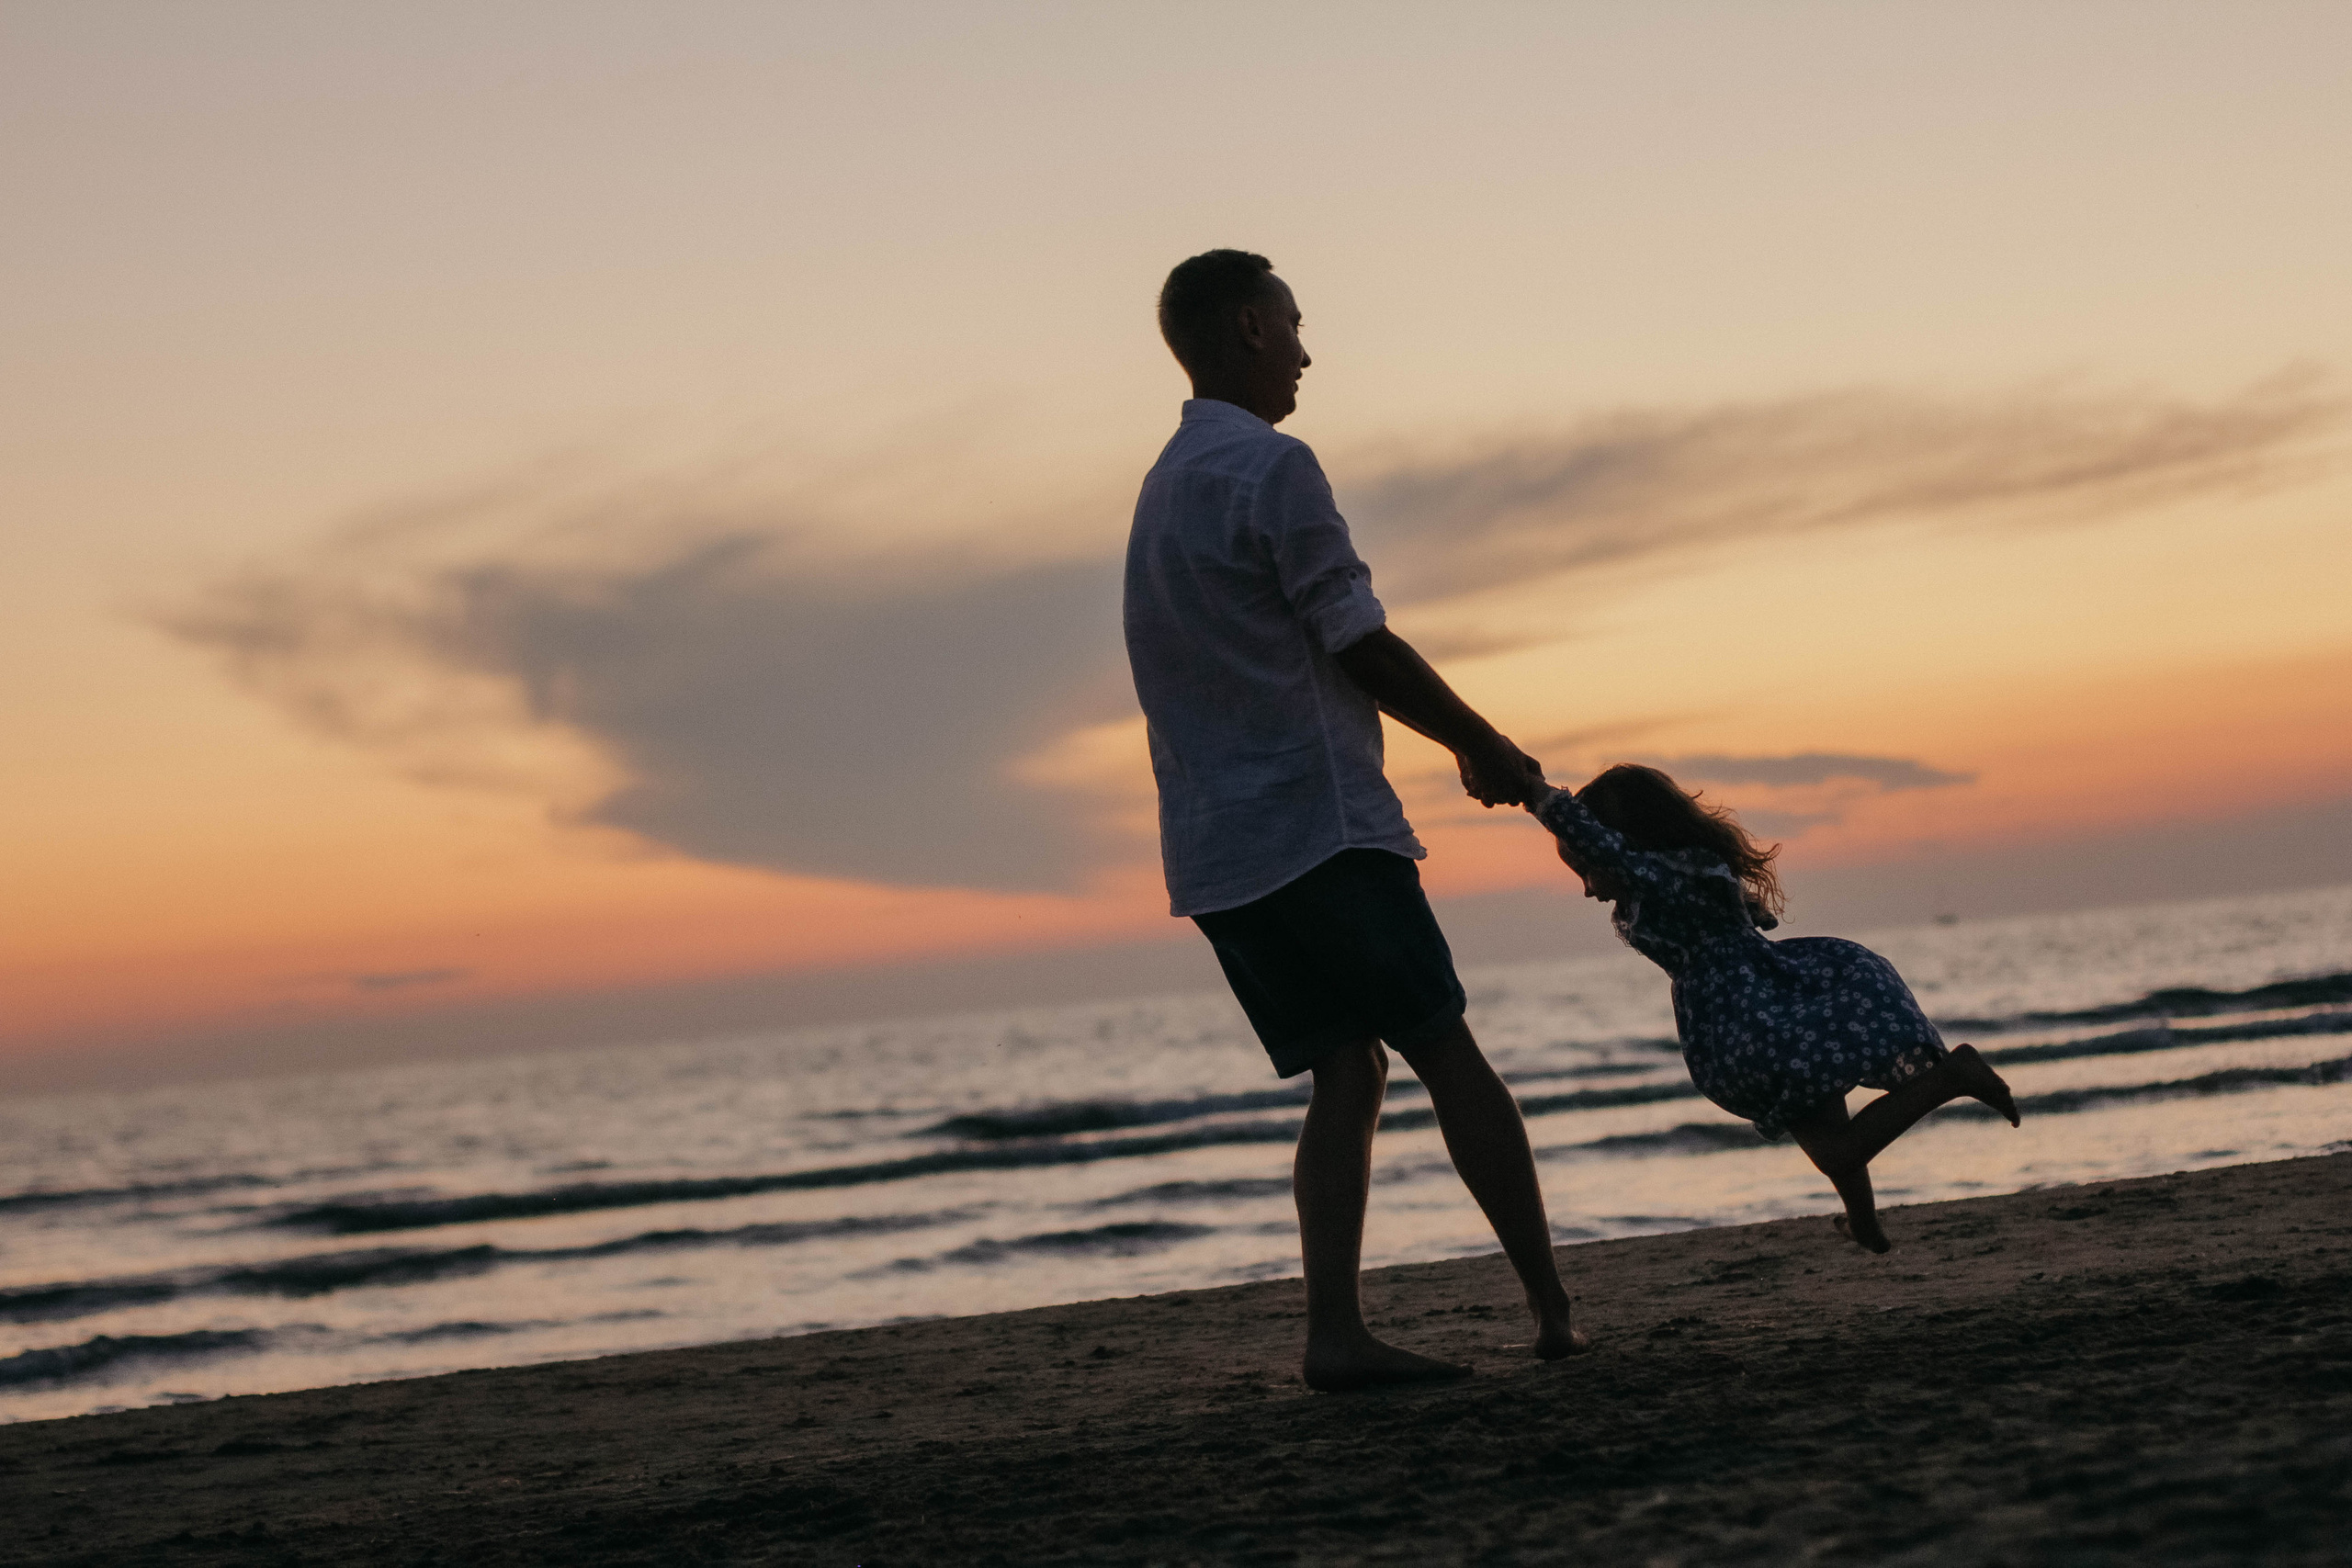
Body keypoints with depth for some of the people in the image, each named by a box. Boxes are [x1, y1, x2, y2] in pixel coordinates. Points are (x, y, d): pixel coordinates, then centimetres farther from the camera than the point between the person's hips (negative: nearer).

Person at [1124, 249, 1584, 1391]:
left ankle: (1335, 1331, -5)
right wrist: (1484, 748, 3)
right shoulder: (1272, 468, -10)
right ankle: (1555, 1311, 2)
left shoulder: (1166, 486, 20)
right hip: (1314, 821, -8)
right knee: (1445, 1051, -1)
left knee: (1346, 1072, 6)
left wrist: (1459, 745, 23)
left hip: (1213, 846, 8)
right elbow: (1361, 648, -11)